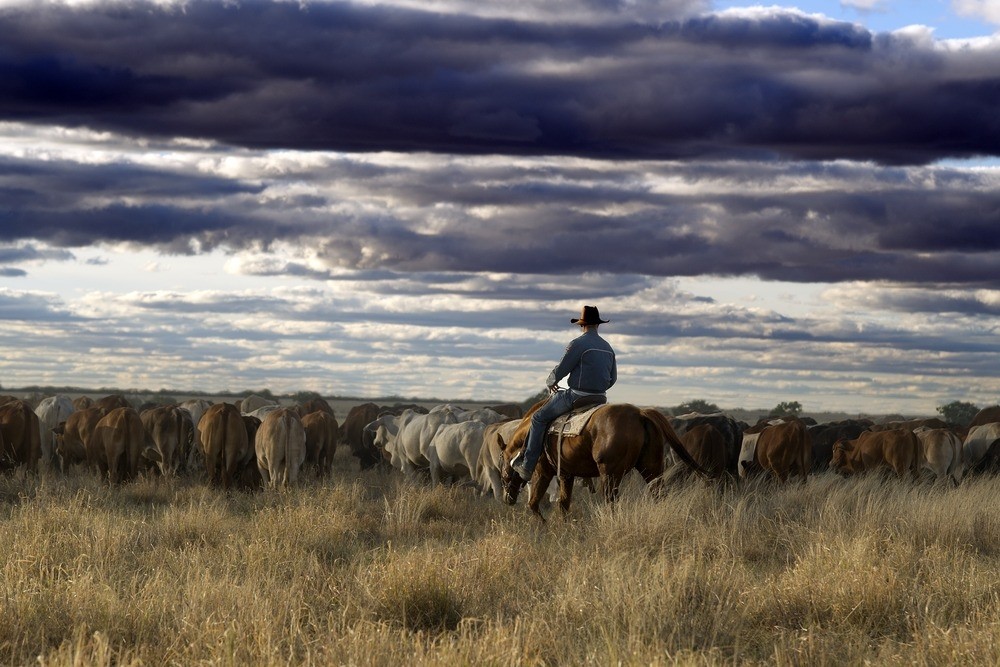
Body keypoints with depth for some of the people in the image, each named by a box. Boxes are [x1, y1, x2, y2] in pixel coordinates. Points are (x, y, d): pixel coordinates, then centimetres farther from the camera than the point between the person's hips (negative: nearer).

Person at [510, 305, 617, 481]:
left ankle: (527, 465, 3)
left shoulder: (578, 344, -12)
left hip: (577, 396, -7)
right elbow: (613, 378, 18)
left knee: (539, 417, 5)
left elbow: (560, 370, -9)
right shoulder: (608, 347, 11)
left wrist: (550, 382, 11)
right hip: (601, 398, 7)